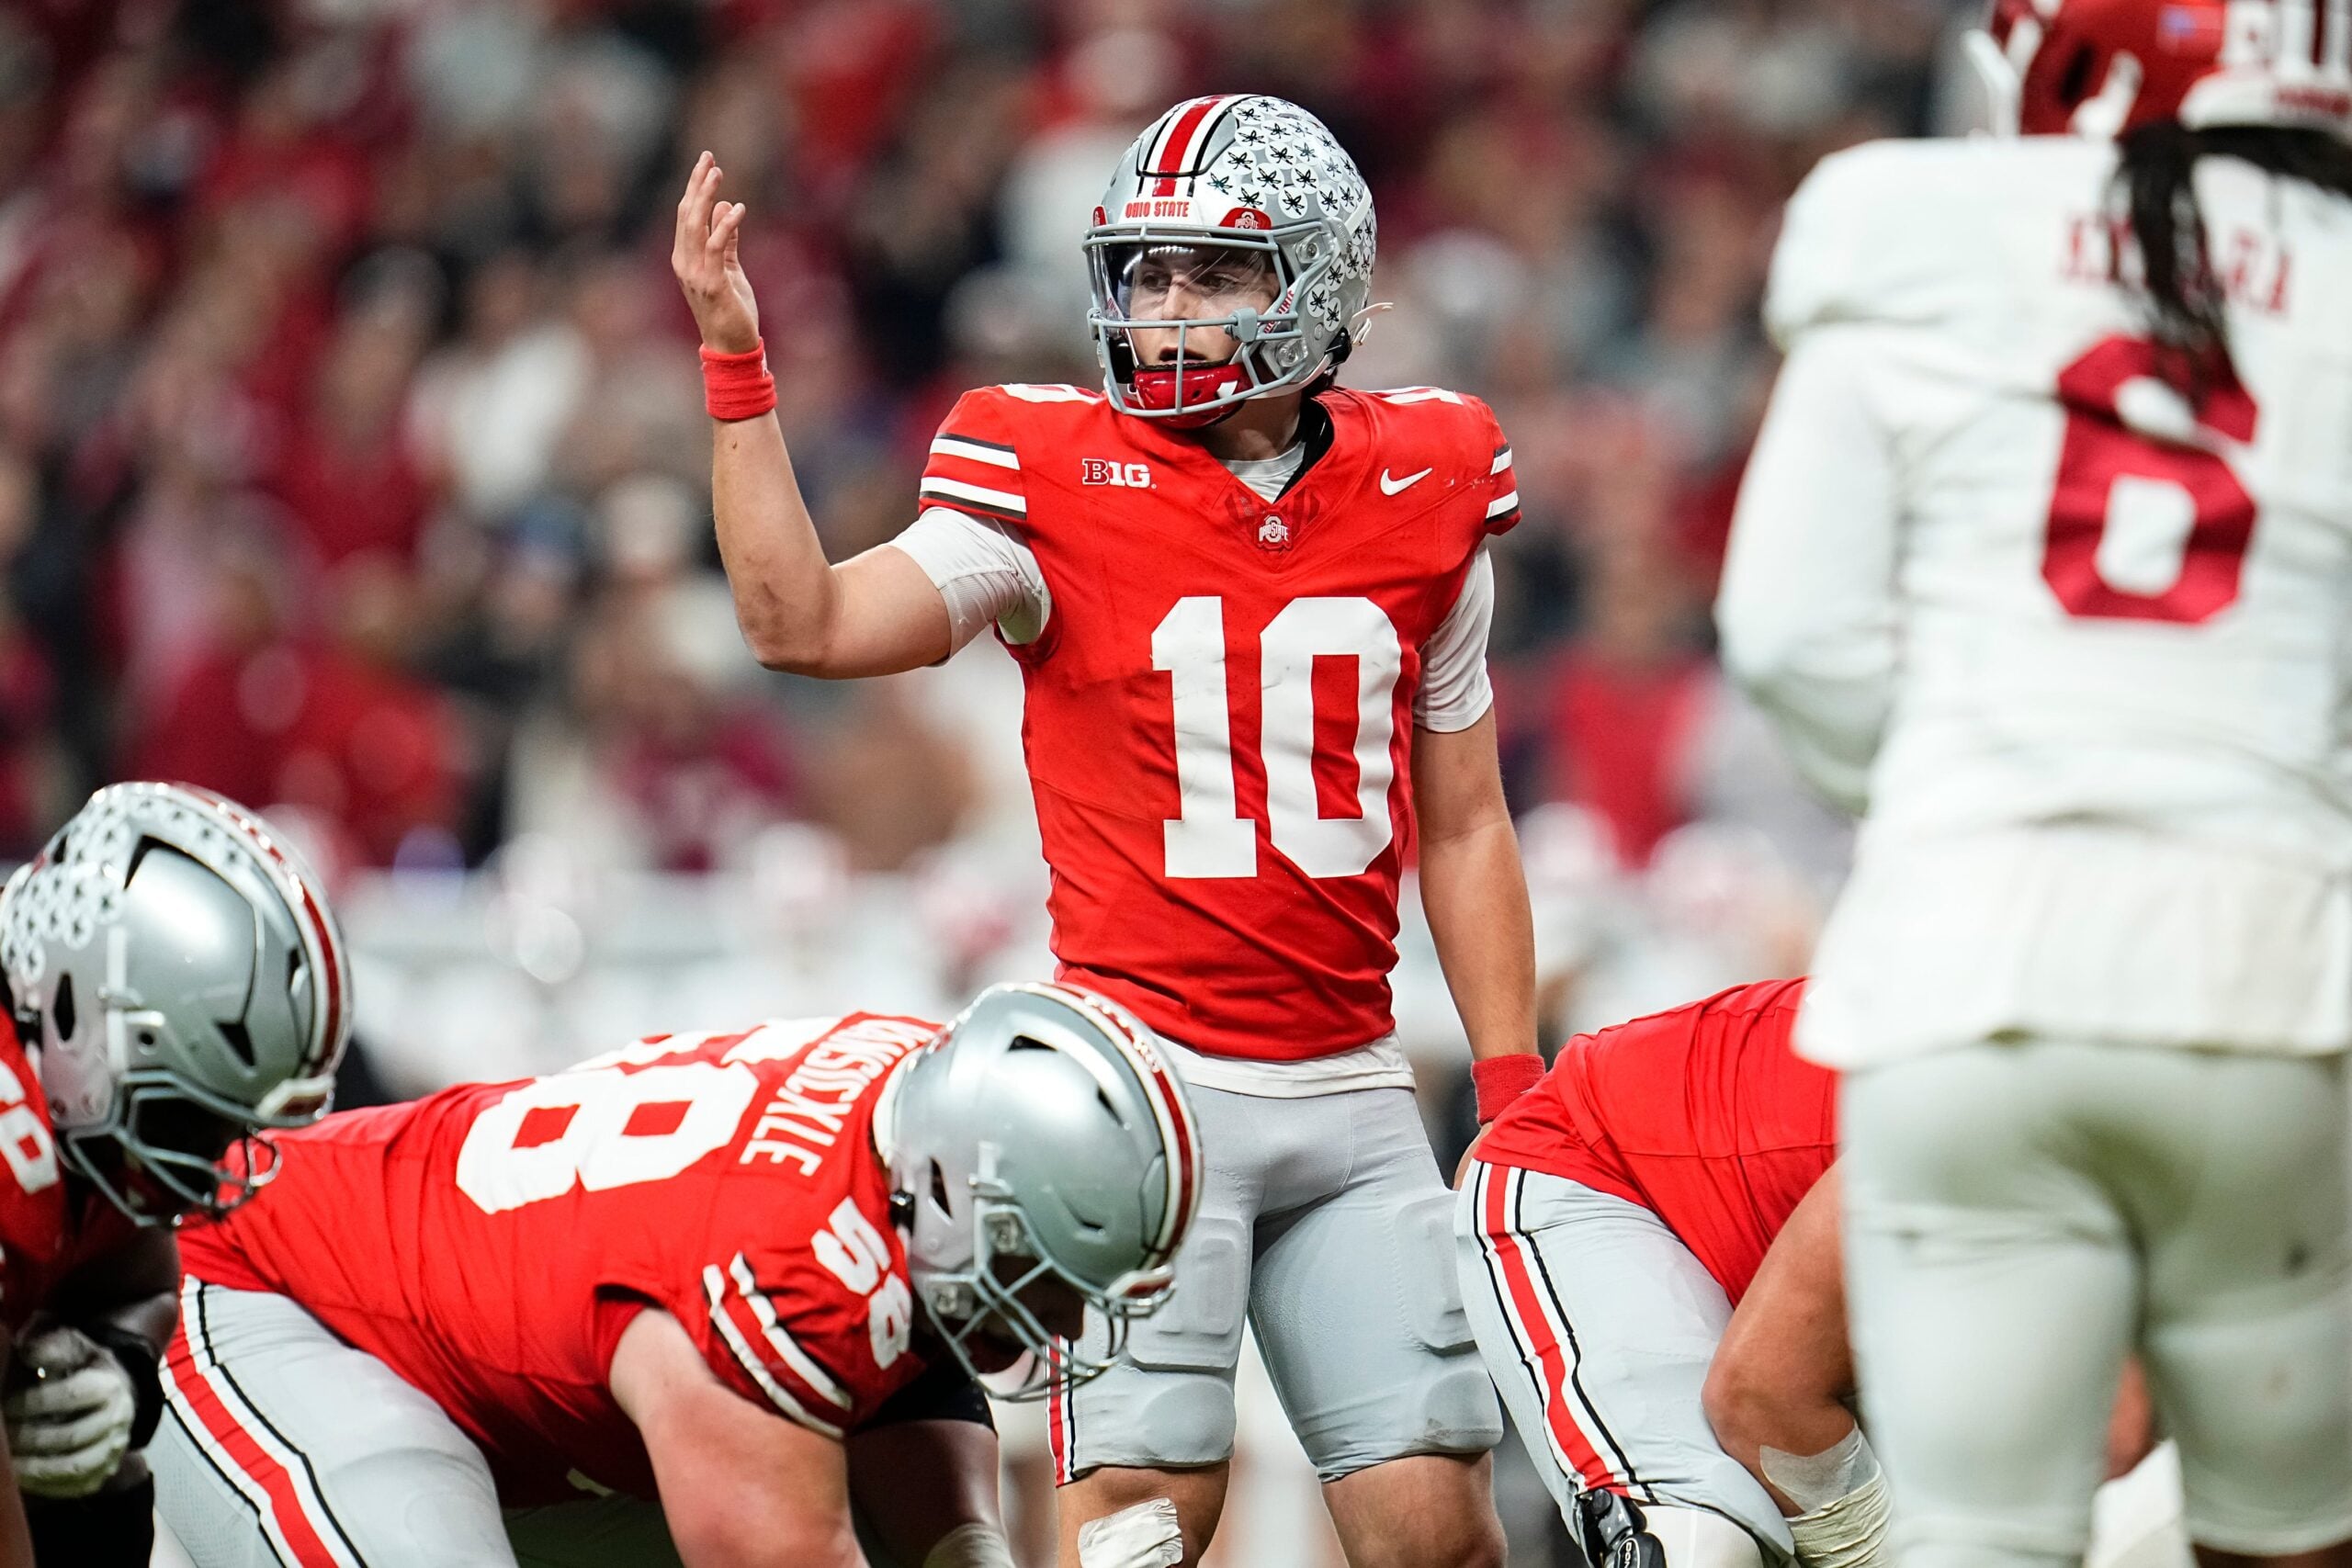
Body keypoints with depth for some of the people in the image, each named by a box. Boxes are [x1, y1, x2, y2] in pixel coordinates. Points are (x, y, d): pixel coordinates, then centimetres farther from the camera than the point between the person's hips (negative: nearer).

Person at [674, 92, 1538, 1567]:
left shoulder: (1422, 497, 7)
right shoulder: (1060, 481, -2)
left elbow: (1464, 828, 13)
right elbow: (805, 624, -13)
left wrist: (1516, 1096, 10)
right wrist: (736, 362, -19)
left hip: (1350, 1097, 3)